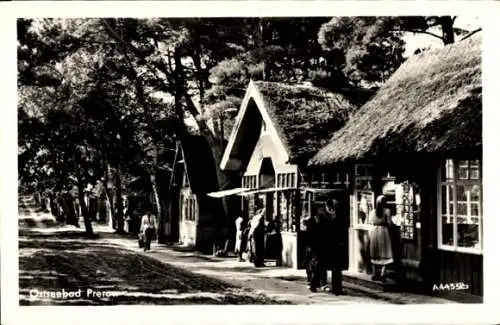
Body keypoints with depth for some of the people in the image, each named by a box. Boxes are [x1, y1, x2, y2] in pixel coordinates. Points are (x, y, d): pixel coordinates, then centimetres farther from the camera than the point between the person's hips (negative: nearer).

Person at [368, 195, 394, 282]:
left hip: (373, 230, 5)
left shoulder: (373, 211, 4)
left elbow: (371, 222, 5)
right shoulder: (387, 211, -8)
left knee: (374, 254, 14)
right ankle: (382, 274, -10)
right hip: (383, 230, -4)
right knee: (385, 254, 1)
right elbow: (389, 223, -10)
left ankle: (375, 274, 18)